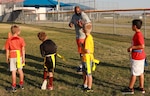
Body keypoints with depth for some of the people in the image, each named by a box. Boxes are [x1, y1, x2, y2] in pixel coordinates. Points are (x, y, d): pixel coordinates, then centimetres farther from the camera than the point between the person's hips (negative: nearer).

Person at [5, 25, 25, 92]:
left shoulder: (8, 40, -5)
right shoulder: (21, 39, -4)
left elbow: (7, 51, -4)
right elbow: (23, 49, -7)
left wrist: (7, 59, 6)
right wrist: (23, 58, -3)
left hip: (12, 57, -1)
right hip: (19, 56, 2)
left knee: (13, 72, 2)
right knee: (20, 70, 18)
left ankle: (14, 87, 5)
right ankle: (21, 84, 27)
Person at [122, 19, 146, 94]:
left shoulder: (138, 35, -22)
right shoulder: (138, 34, 8)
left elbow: (142, 46, -30)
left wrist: (132, 47, -22)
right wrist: (131, 48, 9)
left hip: (137, 57, -9)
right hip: (141, 56, 9)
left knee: (134, 73, 0)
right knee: (140, 72, 15)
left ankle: (130, 89, 10)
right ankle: (141, 87, 25)